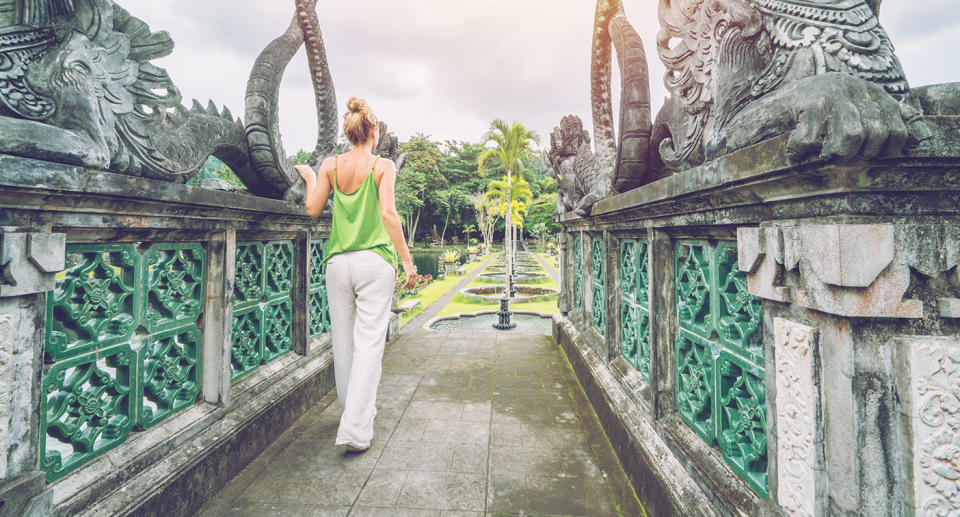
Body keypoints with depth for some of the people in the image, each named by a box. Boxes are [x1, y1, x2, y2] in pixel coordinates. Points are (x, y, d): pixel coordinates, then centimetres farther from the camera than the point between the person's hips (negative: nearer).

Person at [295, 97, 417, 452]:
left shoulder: (331, 165, 7)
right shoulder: (383, 166, -2)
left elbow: (312, 210, 8)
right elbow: (388, 213, -11)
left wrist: (309, 177, 25)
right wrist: (407, 261, -8)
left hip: (338, 261, 4)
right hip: (374, 261, -4)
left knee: (344, 342, 15)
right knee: (368, 343, -2)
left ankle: (354, 410, 34)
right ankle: (355, 428, -5)